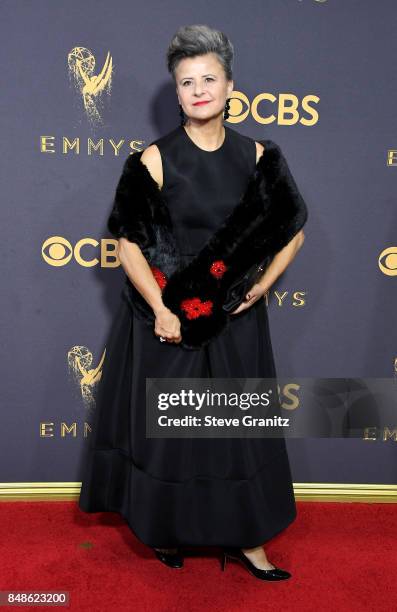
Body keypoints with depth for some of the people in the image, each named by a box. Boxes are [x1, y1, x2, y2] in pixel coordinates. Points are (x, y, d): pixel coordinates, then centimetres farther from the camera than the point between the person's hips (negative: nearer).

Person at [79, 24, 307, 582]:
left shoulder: (255, 156, 2)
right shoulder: (156, 159, -7)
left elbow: (292, 230, 9)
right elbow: (128, 243, -9)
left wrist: (263, 284, -5)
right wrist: (161, 310, -17)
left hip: (236, 316, 3)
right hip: (168, 314, -2)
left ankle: (246, 537, 25)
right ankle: (164, 529, 31)